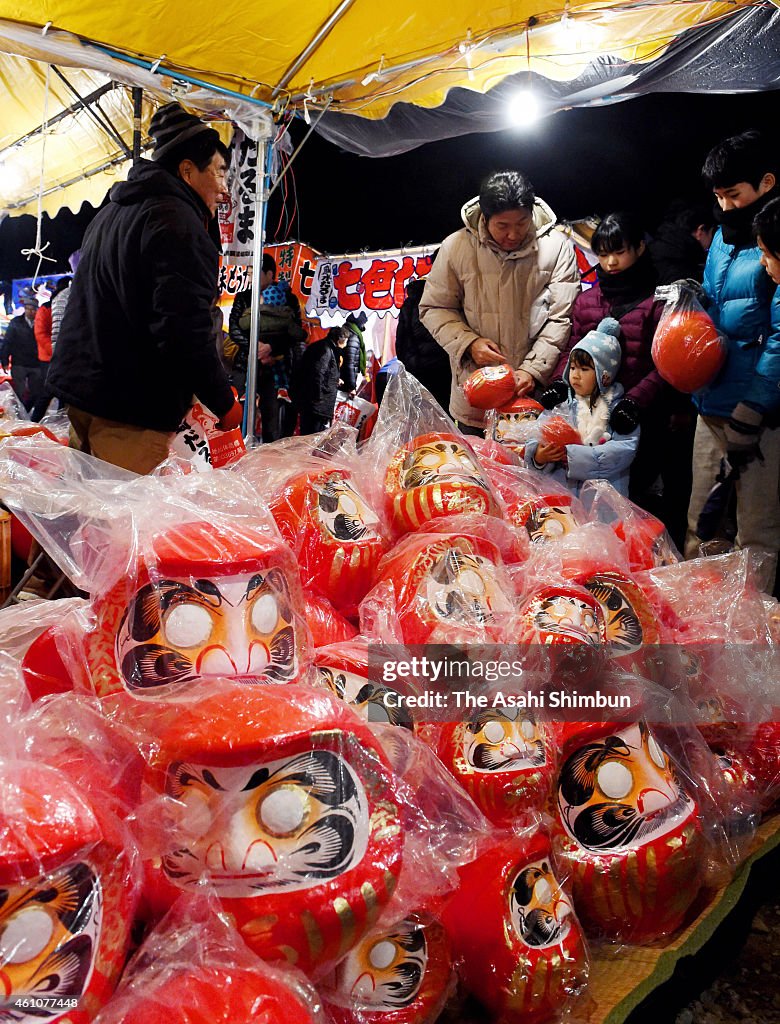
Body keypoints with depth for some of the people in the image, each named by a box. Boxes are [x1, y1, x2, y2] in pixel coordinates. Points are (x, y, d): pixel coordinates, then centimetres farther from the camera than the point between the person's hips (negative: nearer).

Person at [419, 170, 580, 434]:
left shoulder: (557, 247, -5)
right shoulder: (456, 247, -4)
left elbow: (561, 318, -6)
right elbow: (434, 308, 3)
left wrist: (533, 369, -16)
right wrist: (469, 343, -13)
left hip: (536, 392, 0)